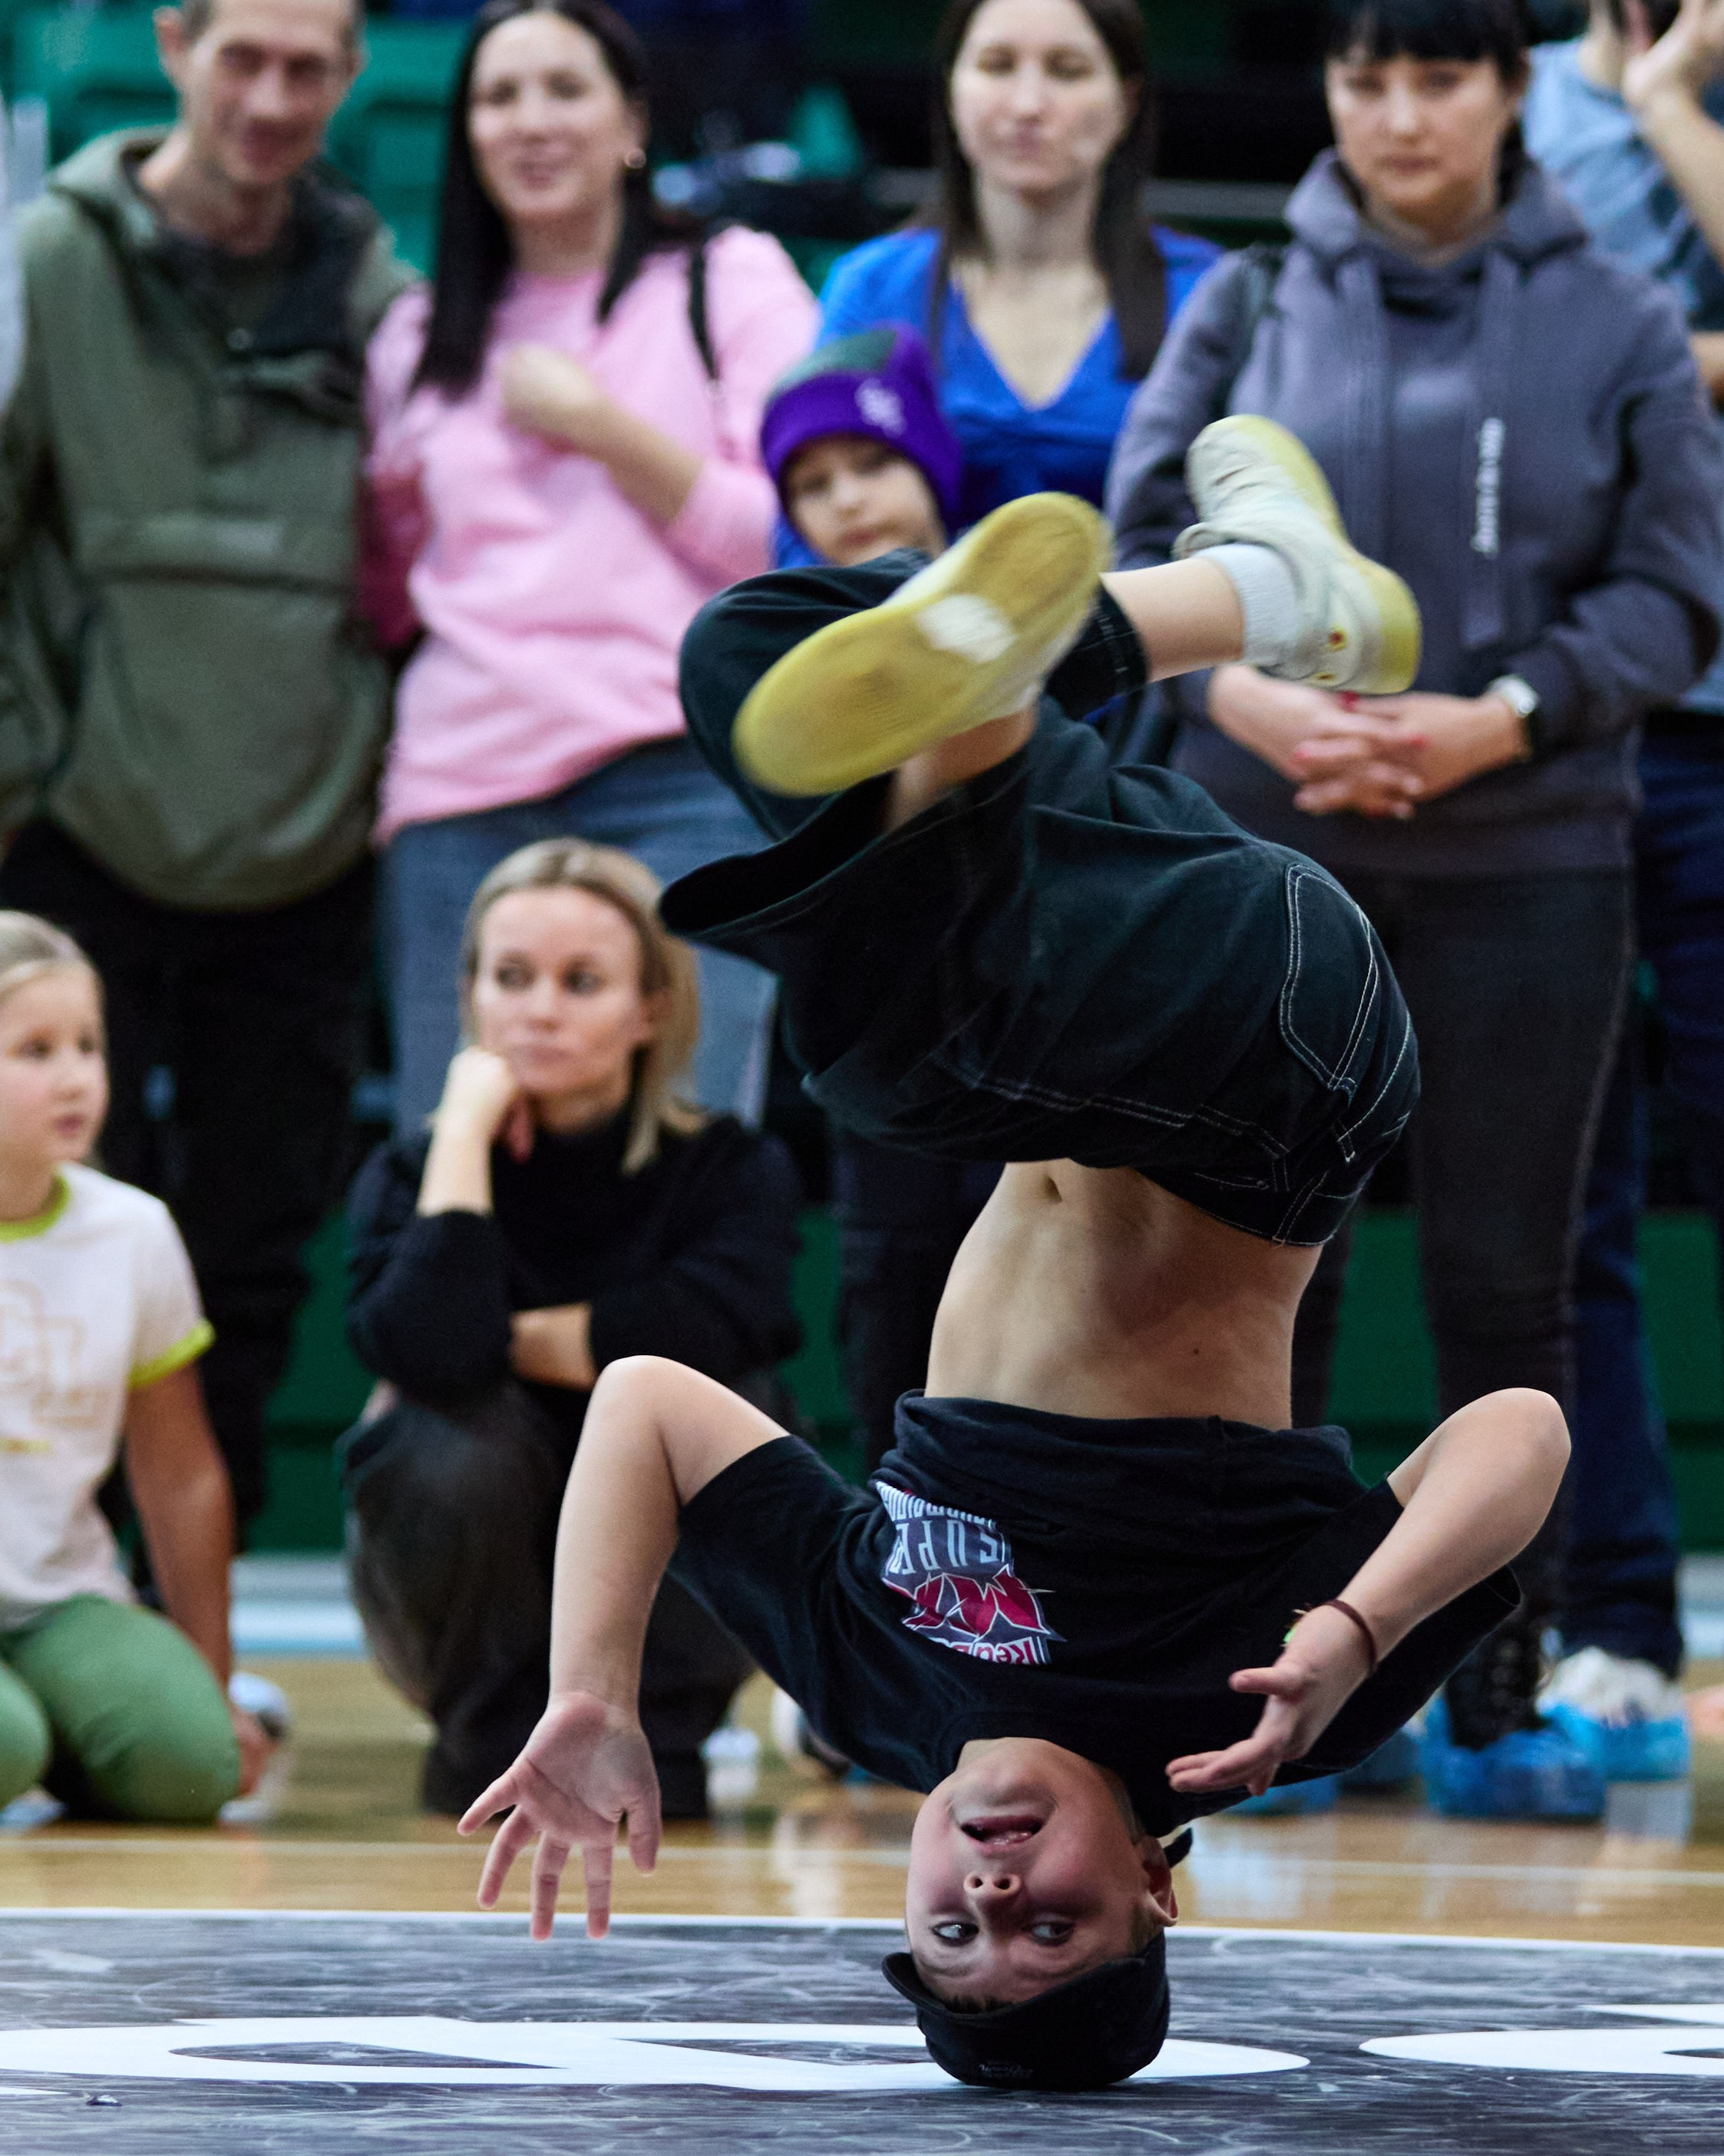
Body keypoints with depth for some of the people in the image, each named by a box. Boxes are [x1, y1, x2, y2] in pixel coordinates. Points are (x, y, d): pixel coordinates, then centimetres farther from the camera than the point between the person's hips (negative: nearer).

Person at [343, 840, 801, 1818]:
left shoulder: (736, 1170, -11)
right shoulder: (409, 1175, -9)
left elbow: (703, 1326, -34)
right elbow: (434, 1351, -32)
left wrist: (515, 1339, -21)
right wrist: (465, 1128, -25)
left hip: (678, 1595, 0)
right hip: (490, 1590, 0)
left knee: (702, 1395, -28)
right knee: (466, 1429, -30)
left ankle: (657, 1734, -10)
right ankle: (494, 1735, -5)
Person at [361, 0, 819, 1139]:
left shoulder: (733, 283, 9)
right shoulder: (425, 340, 20)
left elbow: (795, 541, 0)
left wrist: (599, 427, -5)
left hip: (681, 777, -4)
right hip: (465, 787, 4)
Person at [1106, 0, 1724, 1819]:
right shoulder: (1249, 305, 7)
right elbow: (1145, 542, 4)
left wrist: (1495, 721, -13)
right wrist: (1249, 698, -14)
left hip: (1528, 865, -1)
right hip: (1264, 854, 1)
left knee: (1507, 1287, 2)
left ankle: (1498, 1701, 8)